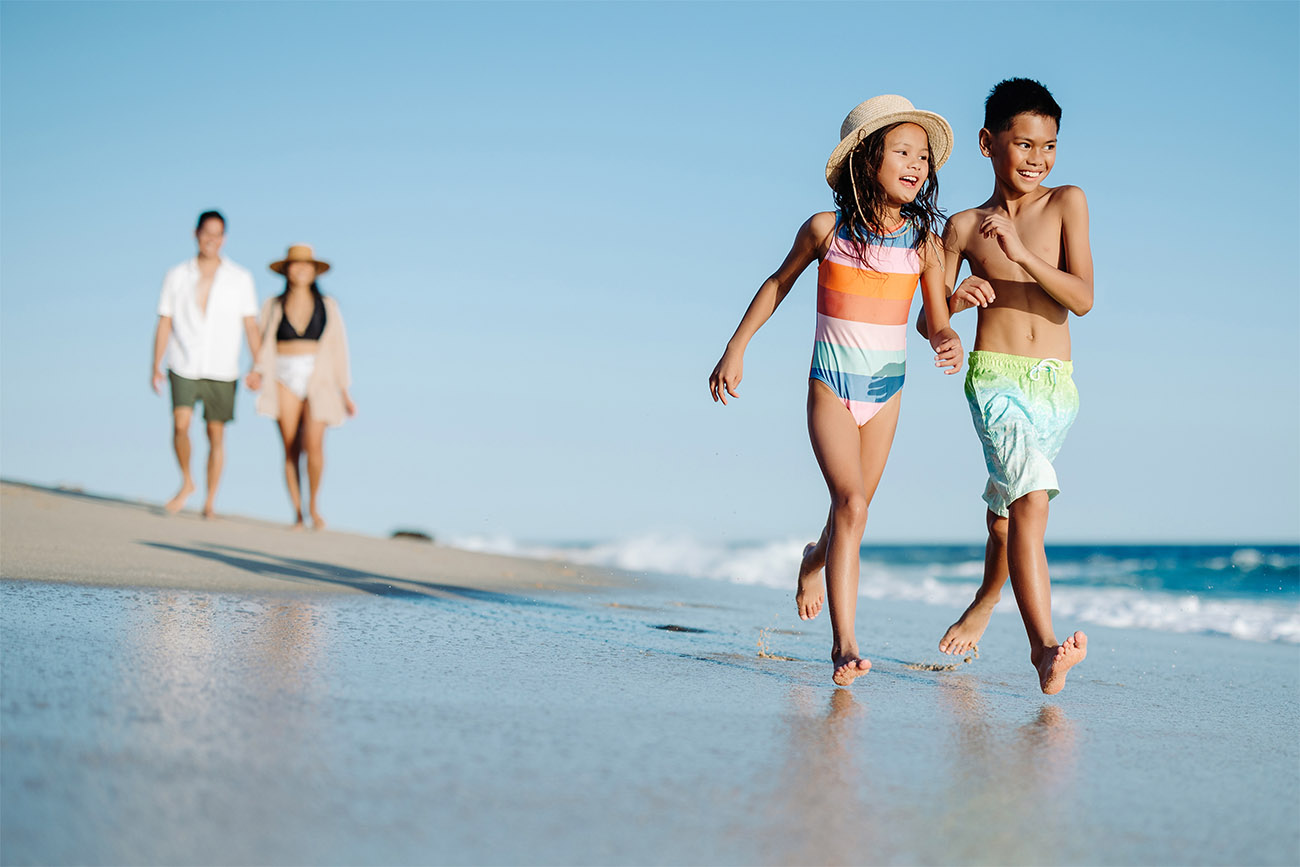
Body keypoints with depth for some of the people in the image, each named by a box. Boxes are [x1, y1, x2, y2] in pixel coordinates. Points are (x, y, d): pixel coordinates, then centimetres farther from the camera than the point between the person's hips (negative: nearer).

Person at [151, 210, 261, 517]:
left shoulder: (240, 278, 4)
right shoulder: (177, 277, 5)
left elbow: (251, 325, 4)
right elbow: (164, 324, 6)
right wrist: (155, 367, -2)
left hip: (222, 371, 0)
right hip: (184, 367, 0)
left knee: (216, 435, 1)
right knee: (181, 422, -18)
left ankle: (210, 502, 12)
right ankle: (186, 482, 3)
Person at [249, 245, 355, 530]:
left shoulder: (327, 306, 8)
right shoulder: (273, 306, 9)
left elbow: (337, 349, 8)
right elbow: (262, 346, 8)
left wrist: (345, 393, 5)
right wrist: (257, 372, -12)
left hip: (318, 381, -1)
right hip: (284, 381, 1)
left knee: (314, 444, -19)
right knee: (291, 450, -2)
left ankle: (314, 503, 1)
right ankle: (297, 514, 5)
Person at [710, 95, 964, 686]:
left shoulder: (924, 243, -3)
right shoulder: (827, 230, -7)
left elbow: (938, 322, 4)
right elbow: (779, 283, 8)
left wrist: (949, 344, -20)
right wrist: (735, 350, 9)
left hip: (886, 393, 3)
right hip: (831, 387, -3)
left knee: (852, 507, 13)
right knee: (851, 503, -18)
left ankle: (815, 560, 49)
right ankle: (844, 646, -18)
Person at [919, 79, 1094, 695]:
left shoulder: (1067, 203, 5)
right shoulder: (964, 227, 5)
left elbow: (1082, 299, -6)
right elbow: (926, 322, 9)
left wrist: (1021, 253, -19)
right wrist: (954, 301, -14)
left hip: (1056, 387, 2)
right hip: (994, 377, -2)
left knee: (1008, 508, 16)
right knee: (1032, 498, -25)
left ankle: (985, 601, 46)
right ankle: (1044, 645, -34)